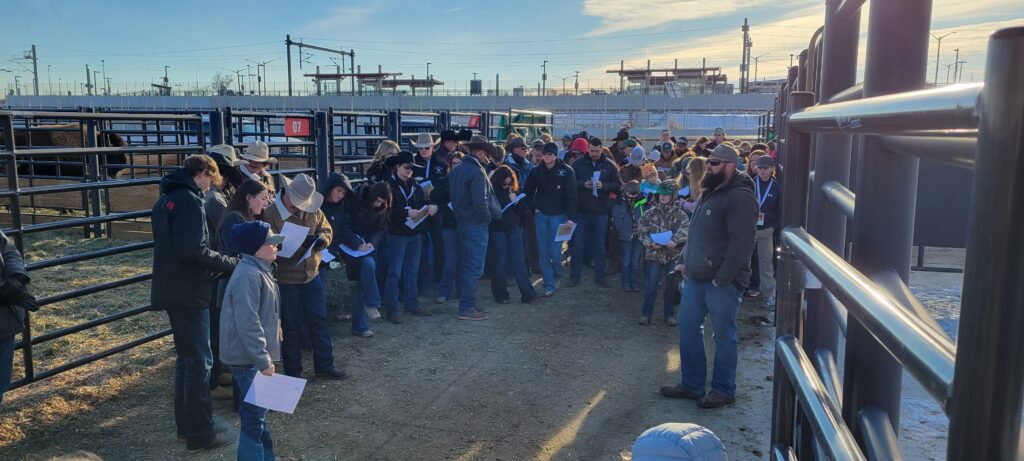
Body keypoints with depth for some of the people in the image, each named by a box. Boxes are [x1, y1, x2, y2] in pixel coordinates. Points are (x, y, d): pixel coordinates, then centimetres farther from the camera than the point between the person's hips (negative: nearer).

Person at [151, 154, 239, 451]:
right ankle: (200, 433, 4)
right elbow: (193, 250, -26)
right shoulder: (189, 201, -16)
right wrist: (230, 263, -13)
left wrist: (218, 264, 14)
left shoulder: (167, 198, 15)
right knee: (199, 361, -3)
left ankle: (186, 424, 26)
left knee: (186, 357, 18)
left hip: (173, 289, 10)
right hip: (189, 292, -10)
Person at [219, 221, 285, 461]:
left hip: (256, 356, 10)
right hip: (249, 358, -10)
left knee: (259, 408, 20)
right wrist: (263, 360, -24)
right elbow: (247, 324, -27)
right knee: (254, 412, -1)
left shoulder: (260, 270, 10)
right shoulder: (248, 276, -23)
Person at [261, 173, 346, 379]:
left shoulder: (313, 211, 0)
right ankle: (293, 372, 22)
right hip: (285, 279, -5)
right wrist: (299, 244, -30)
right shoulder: (270, 215, -16)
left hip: (311, 275, 5)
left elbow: (327, 230, 9)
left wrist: (322, 239, -15)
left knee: (319, 320, 13)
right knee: (290, 326, 8)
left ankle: (324, 365, 27)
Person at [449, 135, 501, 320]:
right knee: (474, 267, -3)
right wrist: (487, 218, -9)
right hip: (476, 224, -9)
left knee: (466, 265, 16)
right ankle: (466, 308, 1)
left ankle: (467, 303, 25)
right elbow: (480, 201, -23)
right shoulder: (477, 172, -18)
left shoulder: (456, 170, 10)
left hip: (461, 221, 9)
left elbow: (453, 196, 15)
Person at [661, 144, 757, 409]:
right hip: (696, 277, 9)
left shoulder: (740, 197, -16)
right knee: (688, 327, 14)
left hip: (722, 281, -9)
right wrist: (684, 260, 16)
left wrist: (722, 278, -22)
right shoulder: (710, 192, 14)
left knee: (723, 335, 4)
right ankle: (691, 384, 26)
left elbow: (742, 242, -22)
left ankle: (723, 390, 19)